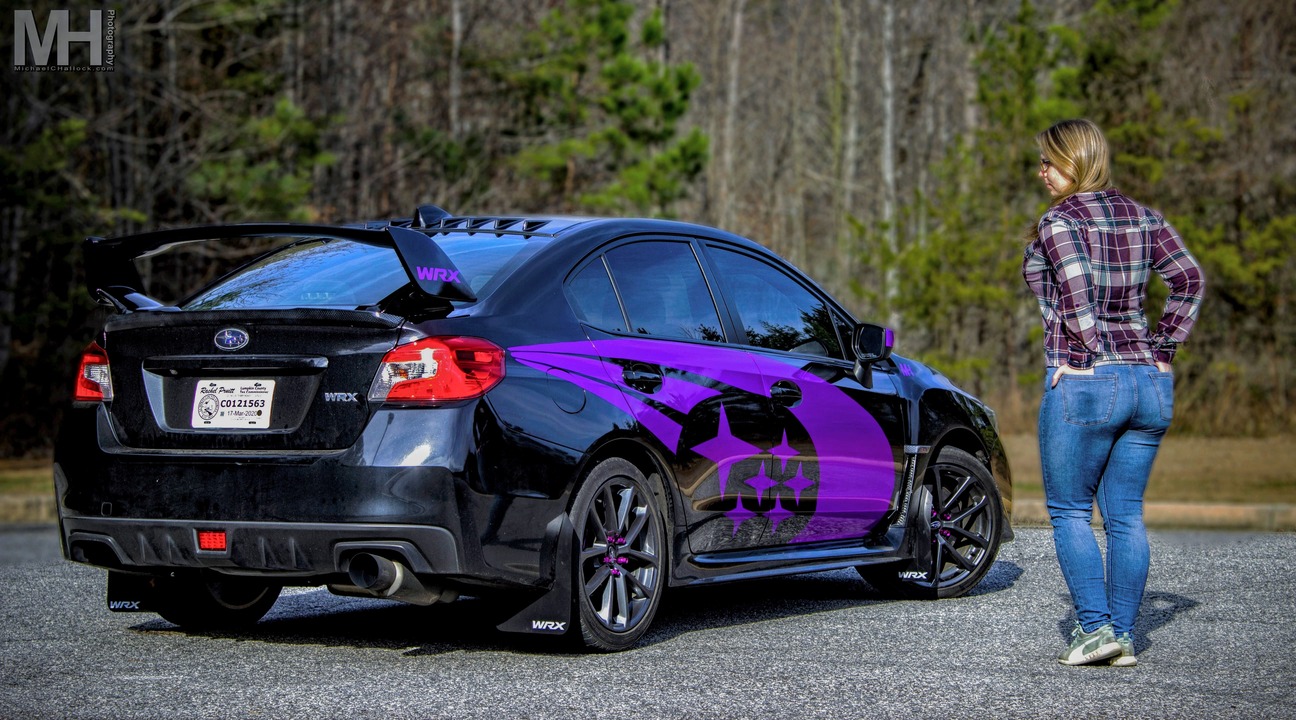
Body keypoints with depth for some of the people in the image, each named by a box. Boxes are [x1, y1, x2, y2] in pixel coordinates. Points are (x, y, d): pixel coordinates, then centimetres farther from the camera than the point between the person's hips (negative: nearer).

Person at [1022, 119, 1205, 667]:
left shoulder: (1058, 222, -8)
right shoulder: (1142, 218, 11)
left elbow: (1077, 293, -21)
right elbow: (1190, 280, 6)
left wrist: (1086, 354, -12)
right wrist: (1161, 347, 6)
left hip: (1084, 383, -6)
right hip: (1150, 384, 6)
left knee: (1069, 511, 6)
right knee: (1126, 516, 10)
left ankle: (1095, 627, -3)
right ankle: (1123, 636, 9)